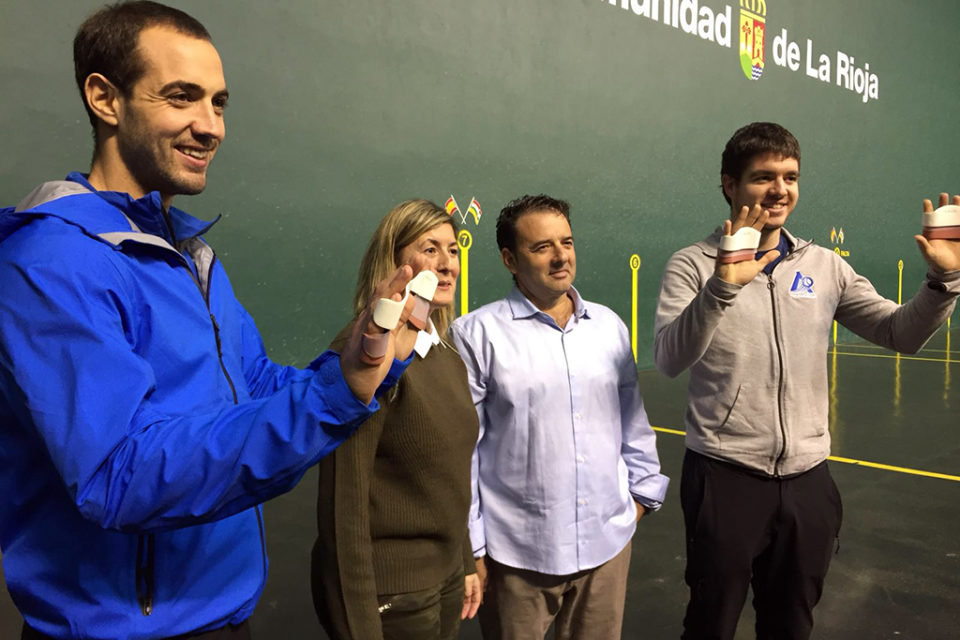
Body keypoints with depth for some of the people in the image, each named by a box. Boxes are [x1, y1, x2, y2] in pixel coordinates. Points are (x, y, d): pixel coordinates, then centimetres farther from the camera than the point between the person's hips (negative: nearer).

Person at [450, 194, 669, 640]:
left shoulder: (608, 325, 5)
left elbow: (632, 419, 12)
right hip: (518, 555, -4)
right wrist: (471, 545, -7)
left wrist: (643, 491, 12)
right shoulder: (477, 334, -11)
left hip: (608, 543, 4)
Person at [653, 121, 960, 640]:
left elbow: (900, 334, 3)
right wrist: (722, 286, -35)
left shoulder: (825, 266, 5)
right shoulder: (692, 265, -8)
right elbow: (669, 361, -21)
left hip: (807, 477, 4)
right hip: (724, 475, -4)